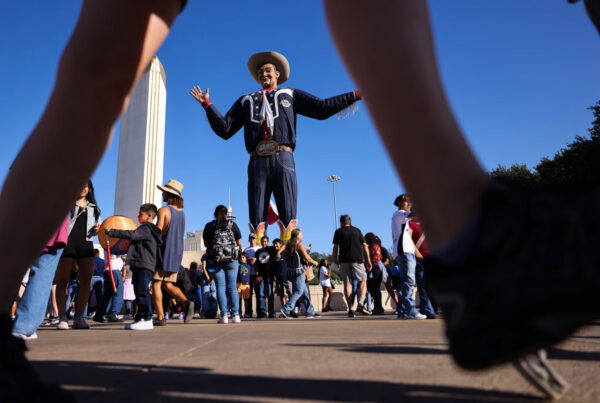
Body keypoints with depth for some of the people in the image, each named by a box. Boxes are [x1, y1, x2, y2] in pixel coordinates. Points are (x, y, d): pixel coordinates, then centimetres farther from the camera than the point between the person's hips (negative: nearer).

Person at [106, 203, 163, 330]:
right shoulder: (149, 229, 25)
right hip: (140, 265, 11)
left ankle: (147, 320, -14)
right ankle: (140, 319, 19)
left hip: (144, 265, -11)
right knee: (139, 292, 13)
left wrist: (111, 232, -19)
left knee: (142, 291, -14)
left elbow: (132, 235, -23)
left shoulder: (146, 228, -8)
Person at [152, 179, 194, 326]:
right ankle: (186, 302, -11)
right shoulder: (182, 212, 12)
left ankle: (160, 317, 0)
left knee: (156, 284, 3)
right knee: (168, 285, 12)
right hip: (177, 253, 7)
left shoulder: (163, 210, -10)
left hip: (164, 252, -7)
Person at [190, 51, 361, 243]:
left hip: (283, 160, -1)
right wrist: (207, 104, 17)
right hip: (257, 162, 1)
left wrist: (356, 95, 13)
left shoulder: (290, 95, 24)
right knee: (256, 219, -6)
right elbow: (225, 129, 21)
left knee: (288, 217, -10)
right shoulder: (246, 101, 28)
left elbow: (322, 108, 17)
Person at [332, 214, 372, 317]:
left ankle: (350, 309, -3)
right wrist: (368, 260, 13)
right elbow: (364, 246, 10)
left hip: (344, 260, 0)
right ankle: (360, 304, -13)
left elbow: (335, 247, 3)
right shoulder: (357, 230, 14)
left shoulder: (338, 232, 8)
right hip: (358, 259, 1)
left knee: (347, 283, 3)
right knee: (362, 282, 7)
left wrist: (335, 260, 12)